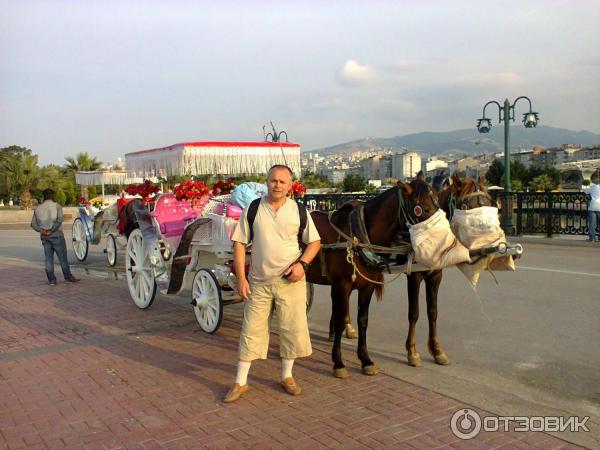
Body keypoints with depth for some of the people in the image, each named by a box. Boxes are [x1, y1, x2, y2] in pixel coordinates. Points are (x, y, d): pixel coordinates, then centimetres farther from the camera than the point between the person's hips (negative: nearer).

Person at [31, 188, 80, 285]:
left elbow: (33, 224, 5)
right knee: (62, 257, 3)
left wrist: (41, 230, -8)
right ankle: (68, 277, 8)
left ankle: (51, 280, 6)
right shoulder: (57, 206, -3)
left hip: (44, 237, 4)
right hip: (56, 235, -4)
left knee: (48, 258, 6)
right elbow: (59, 220, -17)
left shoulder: (38, 208, 10)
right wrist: (51, 230, -15)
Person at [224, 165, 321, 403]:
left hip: (290, 280, 1)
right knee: (251, 329, 6)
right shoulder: (252, 209, -2)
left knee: (293, 329, 7)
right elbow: (239, 243, 0)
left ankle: (287, 376, 28)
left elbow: (315, 242, 5)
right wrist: (241, 278, -7)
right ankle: (240, 382, 18)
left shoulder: (299, 210, 0)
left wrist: (302, 263, -12)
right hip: (258, 281, 0)